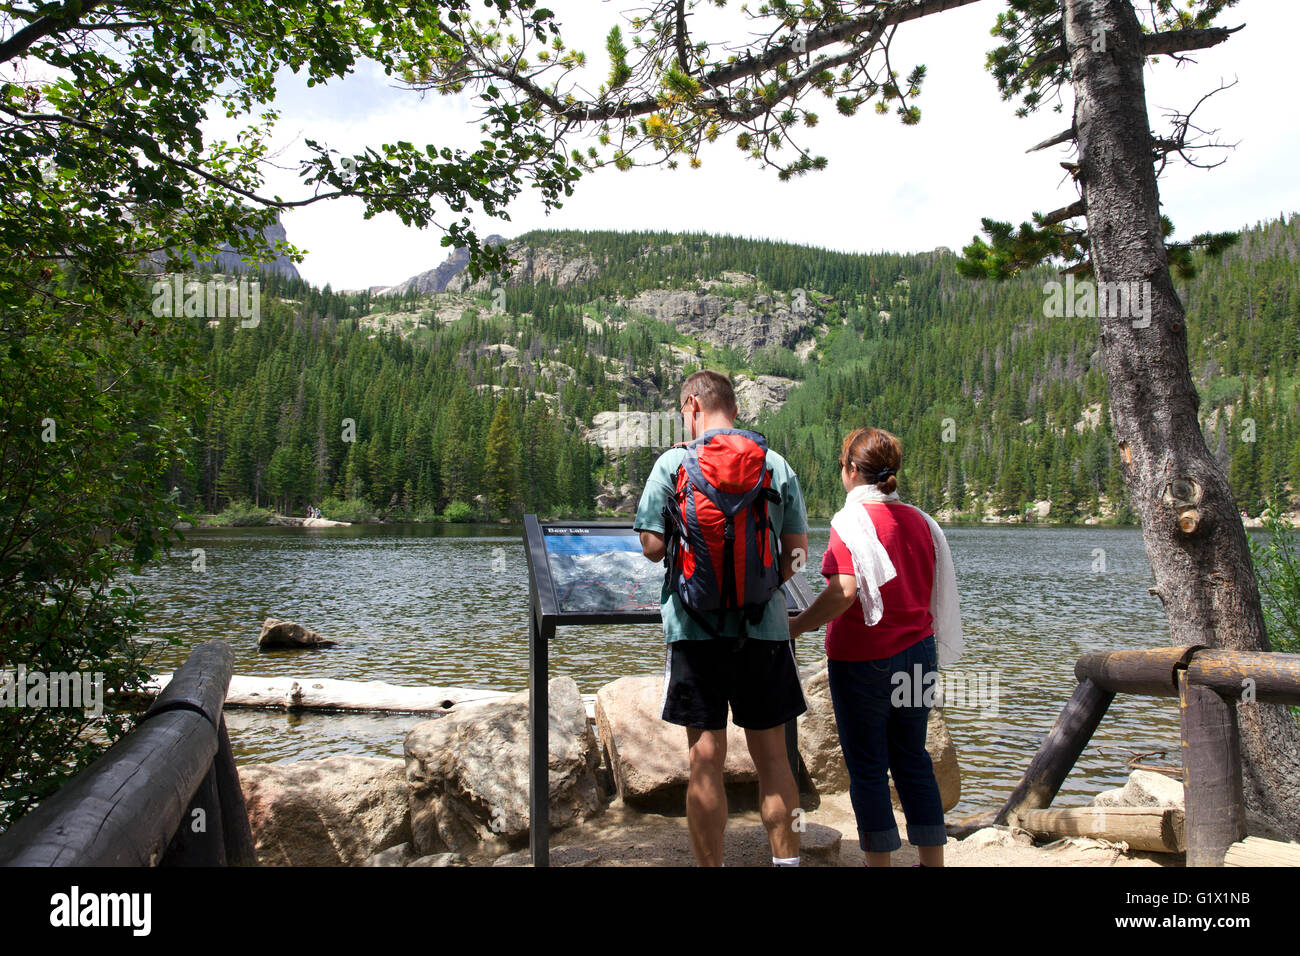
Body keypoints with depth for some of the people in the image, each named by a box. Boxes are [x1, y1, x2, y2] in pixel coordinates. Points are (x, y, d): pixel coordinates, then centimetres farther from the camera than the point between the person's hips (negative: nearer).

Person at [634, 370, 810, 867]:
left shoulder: (673, 463, -3)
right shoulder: (775, 464, 3)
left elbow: (652, 547, -5)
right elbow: (798, 551, 4)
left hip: (696, 626, -2)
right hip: (765, 625, 2)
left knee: (706, 759, 4)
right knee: (771, 755, 12)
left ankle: (710, 863, 12)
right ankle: (786, 858, 19)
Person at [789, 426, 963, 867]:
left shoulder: (851, 521, -13)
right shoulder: (920, 520, 6)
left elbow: (844, 592, -25)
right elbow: (938, 591, 10)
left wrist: (796, 625, -15)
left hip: (862, 657, -6)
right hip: (916, 655, 6)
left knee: (867, 767, 5)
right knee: (913, 761, 15)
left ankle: (880, 861, 12)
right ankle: (933, 860, 22)